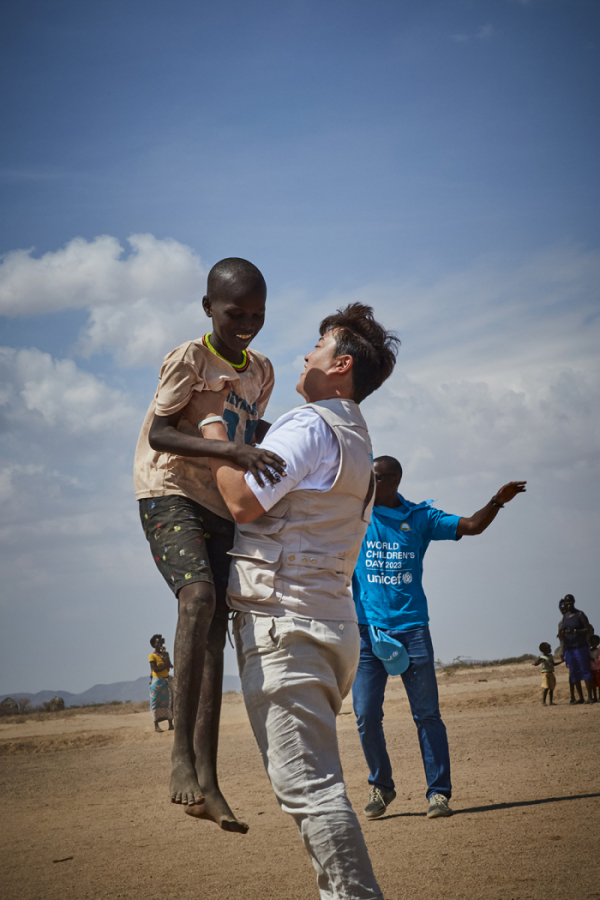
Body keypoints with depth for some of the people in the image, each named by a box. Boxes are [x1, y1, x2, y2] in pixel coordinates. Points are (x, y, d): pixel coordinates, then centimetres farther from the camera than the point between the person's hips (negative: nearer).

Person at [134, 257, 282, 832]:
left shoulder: (260, 371, 14)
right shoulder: (189, 359, -7)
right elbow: (158, 433, -16)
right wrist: (229, 450, -29)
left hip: (221, 507, 7)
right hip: (169, 495, -7)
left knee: (213, 633, -3)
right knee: (199, 595, -31)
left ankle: (205, 782, -6)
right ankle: (182, 754, -33)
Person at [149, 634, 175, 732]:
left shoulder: (166, 654, 11)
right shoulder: (152, 656, -5)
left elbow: (169, 668, -2)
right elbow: (155, 669, -15)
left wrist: (165, 656, -11)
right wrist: (166, 666, -9)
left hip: (166, 681, 5)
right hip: (157, 681, -5)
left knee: (168, 702, 3)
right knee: (156, 703, -4)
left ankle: (170, 725, 5)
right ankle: (156, 725, -1)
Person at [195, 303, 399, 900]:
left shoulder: (310, 425, -9)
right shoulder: (356, 438, 23)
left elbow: (244, 501, -15)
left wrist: (213, 431, -2)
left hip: (284, 623, -10)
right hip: (330, 622, 10)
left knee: (306, 785, -12)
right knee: (314, 780, 14)